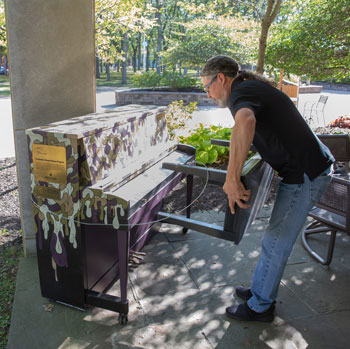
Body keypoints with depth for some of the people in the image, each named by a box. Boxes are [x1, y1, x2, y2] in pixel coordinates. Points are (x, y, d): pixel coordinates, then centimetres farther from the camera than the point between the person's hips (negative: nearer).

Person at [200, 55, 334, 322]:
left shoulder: (240, 92, -16)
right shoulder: (254, 88, 17)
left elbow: (245, 122, -42)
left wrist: (232, 178, -39)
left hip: (305, 174, -10)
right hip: (310, 167, 10)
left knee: (275, 243, 2)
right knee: (276, 239, 19)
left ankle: (260, 306, 19)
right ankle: (261, 290, 34)